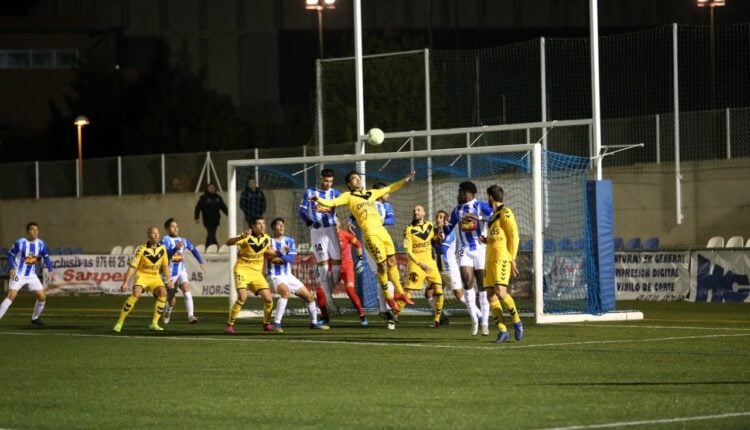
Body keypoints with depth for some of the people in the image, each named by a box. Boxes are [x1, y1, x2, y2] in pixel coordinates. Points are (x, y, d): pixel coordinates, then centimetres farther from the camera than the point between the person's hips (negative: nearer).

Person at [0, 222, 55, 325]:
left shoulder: (41, 244, -3)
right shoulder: (19, 243, -14)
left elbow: (46, 257, 9)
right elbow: (11, 255, -5)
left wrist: (50, 270, -3)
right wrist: (12, 268, -18)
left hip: (32, 275, 5)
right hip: (18, 274, -5)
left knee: (42, 297, 2)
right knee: (11, 296, -20)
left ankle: (35, 318, 24)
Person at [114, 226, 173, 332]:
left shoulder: (162, 249, -2)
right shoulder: (142, 249, -15)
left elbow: (165, 266, 11)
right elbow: (132, 267, -16)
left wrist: (169, 280, 7)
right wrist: (125, 282, -21)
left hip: (155, 277, 4)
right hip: (142, 275, -4)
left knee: (163, 292, -22)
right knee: (136, 293, -30)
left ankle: (154, 323, -12)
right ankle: (120, 323, -21)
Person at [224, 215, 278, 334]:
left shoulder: (266, 238, 4)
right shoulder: (247, 237, -13)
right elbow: (228, 243, -27)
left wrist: (277, 253, 6)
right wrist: (241, 237, -44)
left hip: (256, 272, 5)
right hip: (242, 270, -5)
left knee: (268, 299, -4)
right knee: (242, 297, -23)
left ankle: (266, 324, 21)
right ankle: (229, 325, -10)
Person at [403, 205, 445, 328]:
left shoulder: (429, 226, 7)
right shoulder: (409, 229, -8)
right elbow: (408, 251, -12)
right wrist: (420, 264, -21)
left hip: (430, 263, 4)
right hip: (416, 264, -4)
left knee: (438, 291, -6)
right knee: (408, 292, -8)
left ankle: (437, 319, 7)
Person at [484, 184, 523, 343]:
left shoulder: (505, 213, -4)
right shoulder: (494, 215, 22)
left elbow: (514, 236, -10)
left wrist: (512, 259, -14)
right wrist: (487, 241, 11)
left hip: (502, 258, -9)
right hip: (491, 259, 9)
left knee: (500, 292, -21)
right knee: (491, 296, -1)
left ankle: (517, 322, -2)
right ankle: (503, 331, -1)